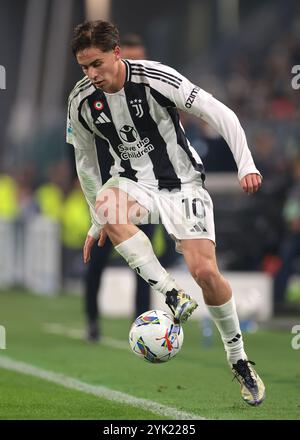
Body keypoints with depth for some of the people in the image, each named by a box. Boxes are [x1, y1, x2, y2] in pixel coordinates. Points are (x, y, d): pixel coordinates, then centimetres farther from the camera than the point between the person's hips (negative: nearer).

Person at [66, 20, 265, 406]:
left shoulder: (155, 78, -19)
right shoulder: (81, 101, -6)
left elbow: (220, 114, -16)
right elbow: (85, 160, 11)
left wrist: (246, 165, -25)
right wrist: (98, 222, 15)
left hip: (182, 182, -3)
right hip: (133, 182, 3)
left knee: (204, 270, -15)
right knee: (107, 203, -35)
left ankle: (239, 361, 7)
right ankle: (173, 296, -30)